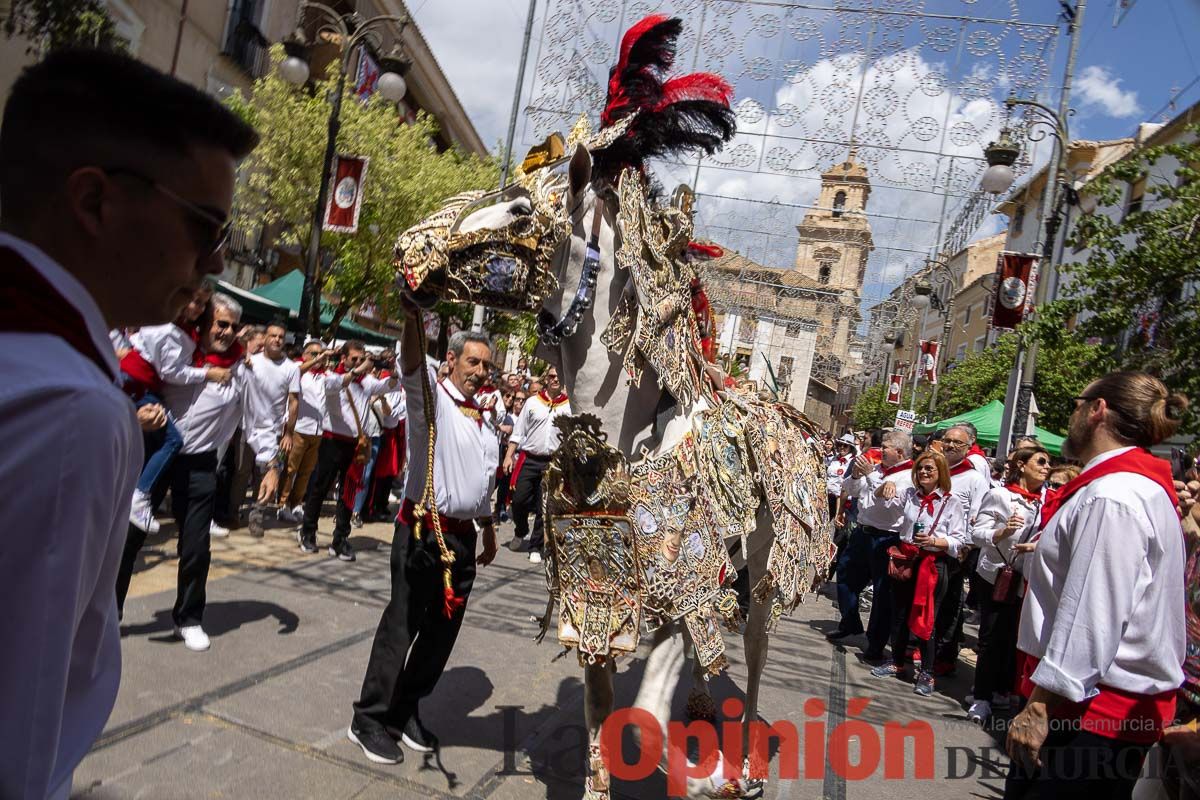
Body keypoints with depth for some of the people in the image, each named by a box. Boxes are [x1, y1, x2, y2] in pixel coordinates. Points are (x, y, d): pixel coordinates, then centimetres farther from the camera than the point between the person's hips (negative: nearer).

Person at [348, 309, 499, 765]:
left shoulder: (484, 421, 16)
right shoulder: (431, 397, -7)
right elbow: (412, 363, -30)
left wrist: (488, 530, 27)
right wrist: (413, 316, -48)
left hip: (464, 536, 7)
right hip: (423, 531, -7)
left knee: (442, 631, 12)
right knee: (402, 625, -1)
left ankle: (405, 711, 27)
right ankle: (370, 719, 14)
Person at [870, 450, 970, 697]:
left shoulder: (952, 502, -5)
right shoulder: (909, 495, 4)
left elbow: (960, 540, -6)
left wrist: (935, 541, -21)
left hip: (934, 564, -4)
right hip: (906, 560, 4)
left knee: (925, 618, 2)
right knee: (899, 614, 12)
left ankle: (926, 672, 16)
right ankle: (897, 662, 29)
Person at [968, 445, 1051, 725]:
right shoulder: (999, 495, -8)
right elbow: (977, 532, -12)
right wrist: (1001, 533, -29)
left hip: (1027, 580, 4)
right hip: (997, 575, -3)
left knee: (1014, 638, 10)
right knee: (991, 638, 2)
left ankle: (1002, 691, 27)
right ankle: (982, 698, 12)